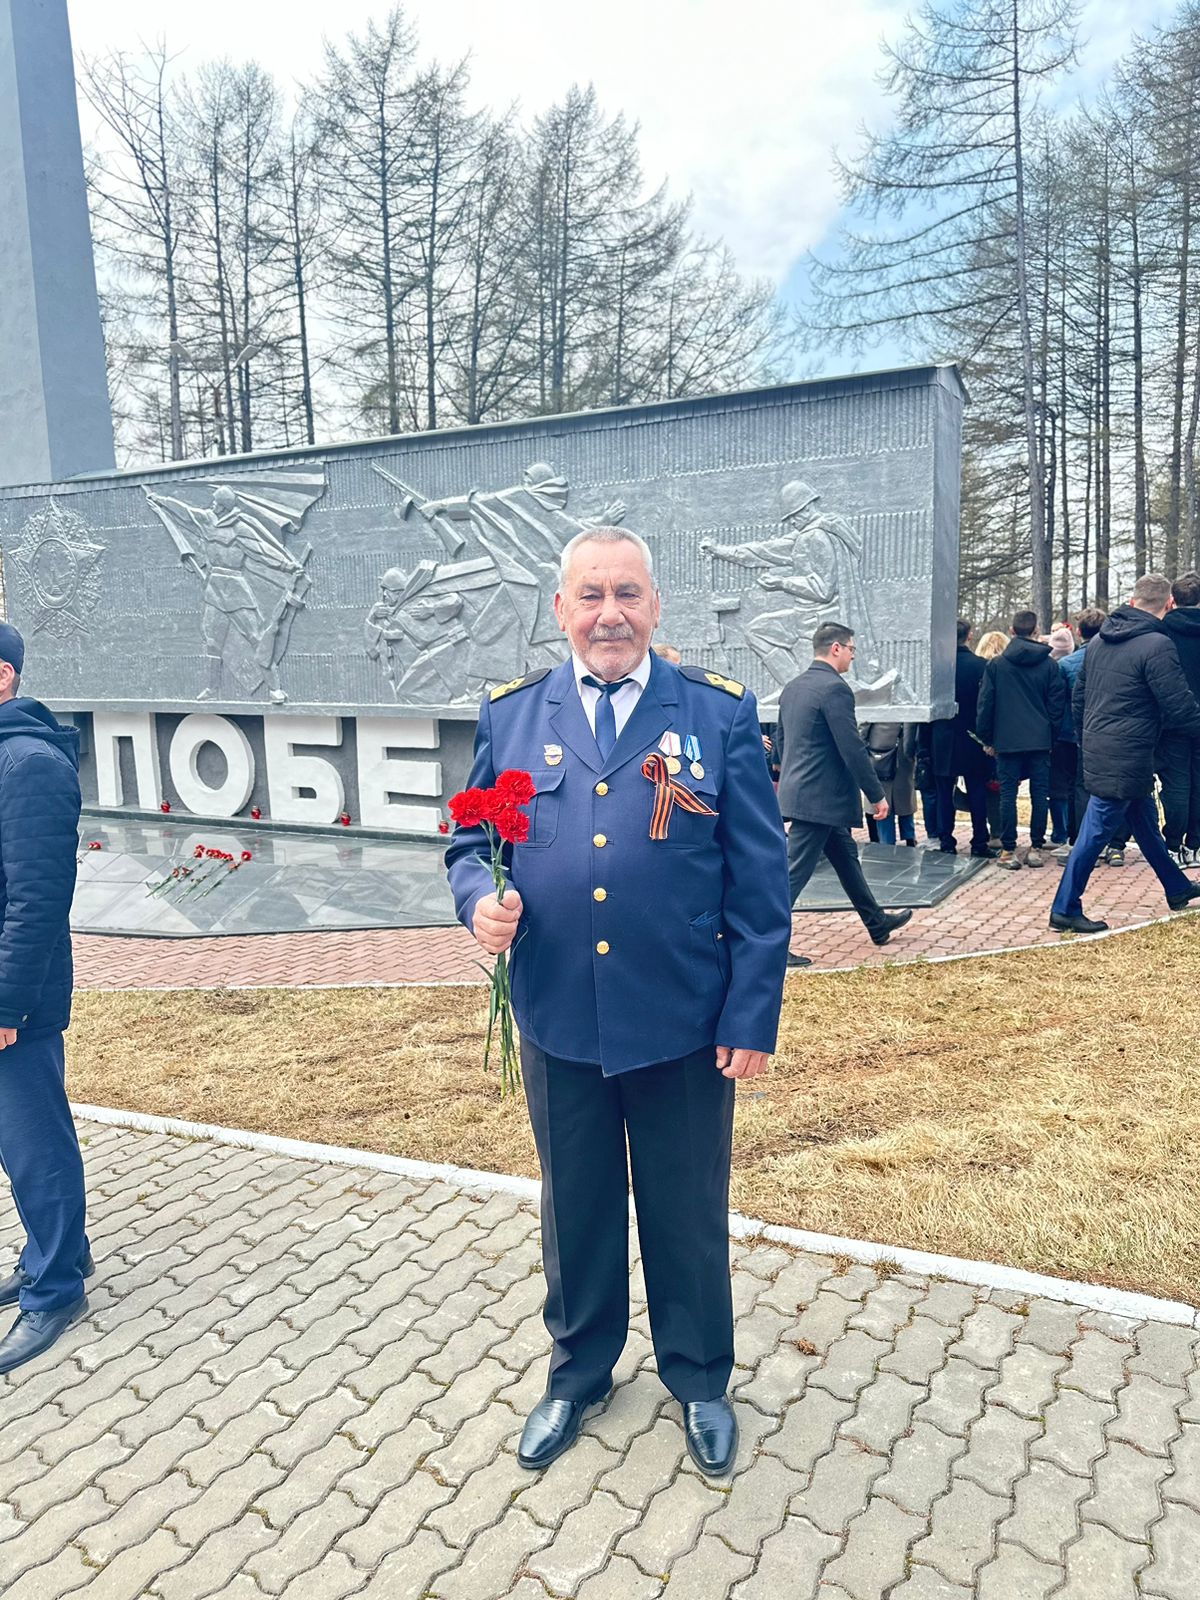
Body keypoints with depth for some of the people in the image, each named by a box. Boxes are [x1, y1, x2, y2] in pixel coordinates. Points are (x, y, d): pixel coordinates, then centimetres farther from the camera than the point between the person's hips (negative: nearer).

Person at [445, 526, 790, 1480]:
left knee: (688, 1213, 17)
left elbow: (760, 881, -5)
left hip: (684, 1024, -1)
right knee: (575, 1209, 20)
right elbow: (471, 840, 8)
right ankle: (579, 1372, 45)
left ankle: (699, 1380, 43)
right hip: (558, 1020, 2)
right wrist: (479, 899, -15)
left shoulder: (719, 713, -5)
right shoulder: (512, 714, 1)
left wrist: (753, 1017, -8)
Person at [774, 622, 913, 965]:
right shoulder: (835, 688, -17)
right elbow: (852, 749, -19)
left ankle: (877, 924, 35)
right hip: (821, 797, -10)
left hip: (798, 790, 10)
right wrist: (877, 795, -11)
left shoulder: (792, 687, 10)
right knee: (795, 871, -5)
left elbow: (780, 739, 19)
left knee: (846, 856, 21)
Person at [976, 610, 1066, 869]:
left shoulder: (995, 665, -1)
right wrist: (1051, 734, 12)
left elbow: (985, 704, 0)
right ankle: (1036, 848, 9)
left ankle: (1008, 851, 3)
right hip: (1040, 741, 1)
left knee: (1008, 794, 2)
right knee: (1040, 795, 6)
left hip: (1007, 741, -1)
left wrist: (987, 738, 8)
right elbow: (1057, 703, 3)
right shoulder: (1050, 665, 1)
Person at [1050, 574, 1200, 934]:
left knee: (1146, 822, 22)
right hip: (1126, 760, -9)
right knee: (1096, 832, -3)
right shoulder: (1157, 645, -17)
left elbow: (1078, 696, 15)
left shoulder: (1099, 640, 8)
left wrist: (1087, 739, 25)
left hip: (1097, 751, 9)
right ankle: (1065, 910, 3)